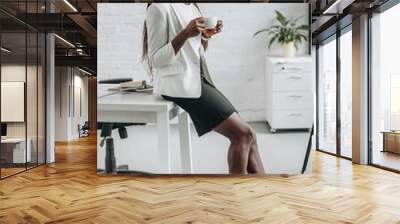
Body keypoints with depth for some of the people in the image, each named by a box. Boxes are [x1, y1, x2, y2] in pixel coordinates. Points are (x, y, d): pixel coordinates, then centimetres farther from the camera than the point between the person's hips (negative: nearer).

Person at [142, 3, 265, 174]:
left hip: (198, 78, 8)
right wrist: (185, 33, -21)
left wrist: (206, 36, 2)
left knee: (247, 136, 0)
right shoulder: (159, 7, -7)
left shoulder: (191, 6, 17)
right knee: (241, 134, -15)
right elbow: (156, 59, -12)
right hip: (178, 82, -8)